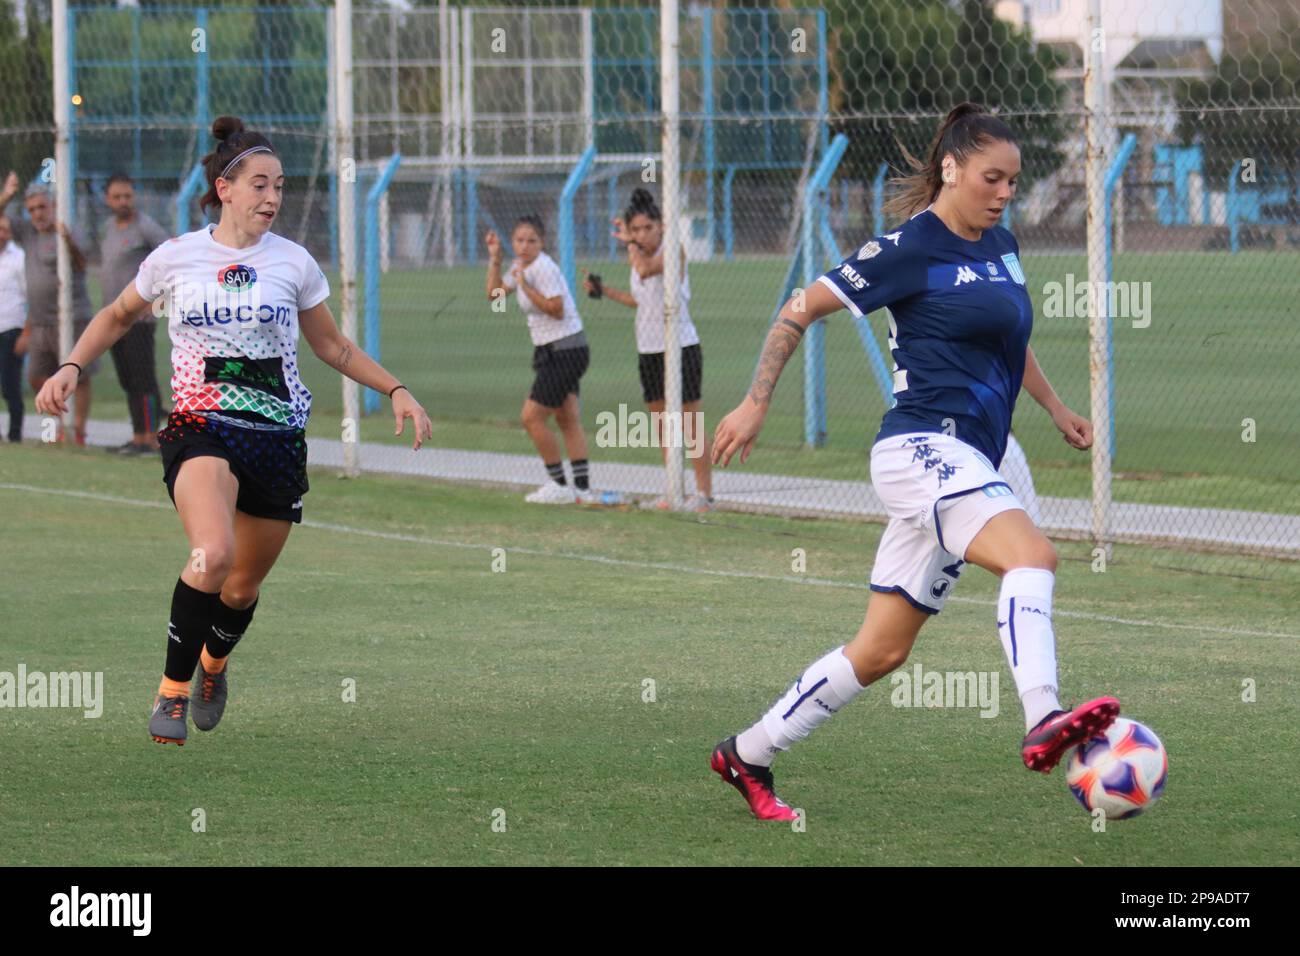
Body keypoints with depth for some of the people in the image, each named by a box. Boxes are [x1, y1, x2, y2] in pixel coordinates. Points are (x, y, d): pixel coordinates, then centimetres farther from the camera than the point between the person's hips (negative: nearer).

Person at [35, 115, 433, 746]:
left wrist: (396, 391, 8)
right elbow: (119, 316, 19)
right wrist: (72, 368, 6)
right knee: (214, 553, -29)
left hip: (277, 435, 2)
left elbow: (332, 346, 17)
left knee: (244, 585, 9)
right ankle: (172, 689, -12)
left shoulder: (293, 263, 4)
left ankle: (213, 663, 45)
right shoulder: (175, 258, 1)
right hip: (199, 428, -2)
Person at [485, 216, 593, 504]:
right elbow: (494, 293, 19)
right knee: (568, 420, 9)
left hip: (565, 350, -10)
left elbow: (556, 309, -23)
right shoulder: (521, 266, 11)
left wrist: (526, 286, -23)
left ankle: (559, 485, -2)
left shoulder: (544, 268, -18)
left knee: (532, 417, -9)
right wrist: (495, 258, 11)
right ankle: (582, 487, 10)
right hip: (554, 351, 10)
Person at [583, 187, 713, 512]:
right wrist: (604, 290, 17)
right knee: (662, 424, 11)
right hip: (648, 349, 8)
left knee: (690, 426, -5)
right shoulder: (635, 257, 8)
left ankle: (704, 494, 1)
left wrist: (631, 243, -18)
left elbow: (647, 269, -33)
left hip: (680, 347, -8)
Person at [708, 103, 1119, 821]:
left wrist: (1056, 409, 29)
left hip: (966, 464, 9)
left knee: (881, 652, 10)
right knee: (1031, 555, -32)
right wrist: (756, 404, -5)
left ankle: (747, 756, 20)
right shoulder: (911, 248, -7)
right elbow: (800, 311, -2)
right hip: (924, 446, -9)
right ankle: (1043, 724, -51)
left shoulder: (1001, 248, 16)